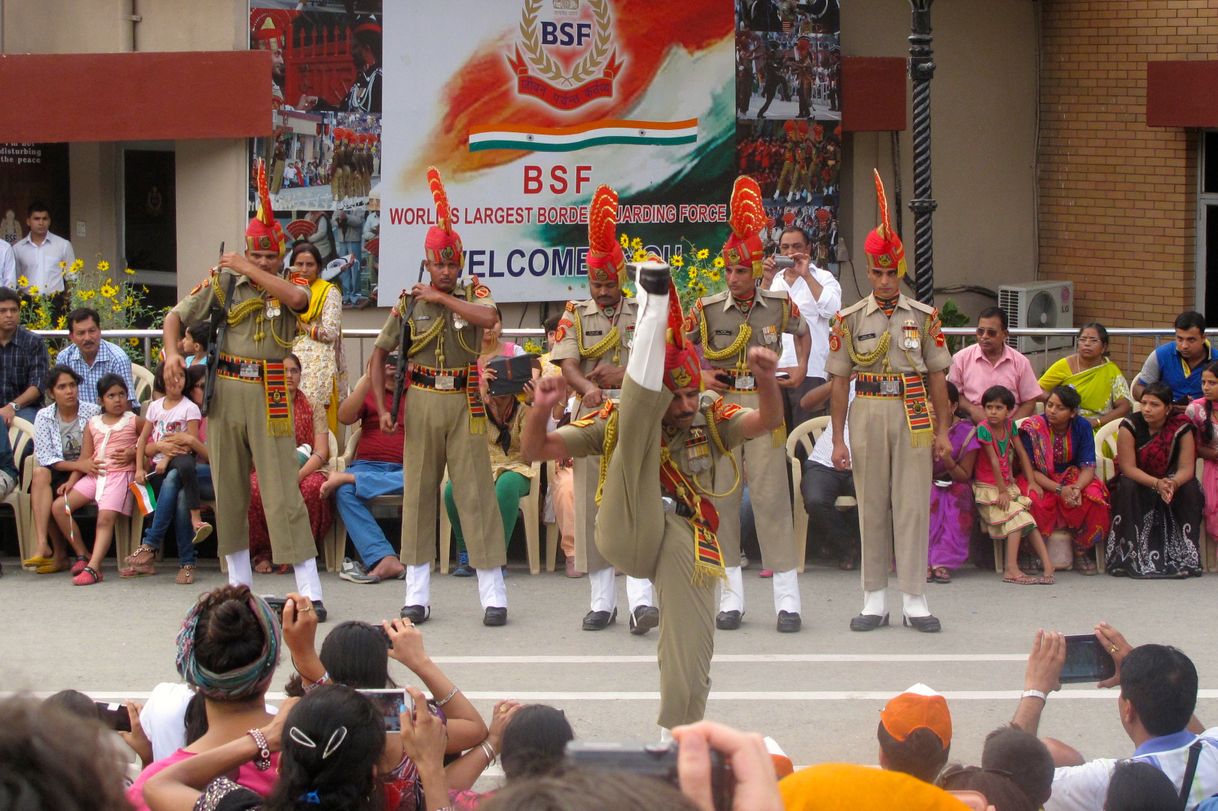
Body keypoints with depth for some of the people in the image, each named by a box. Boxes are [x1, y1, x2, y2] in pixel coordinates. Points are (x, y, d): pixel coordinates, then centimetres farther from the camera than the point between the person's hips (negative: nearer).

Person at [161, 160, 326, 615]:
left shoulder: (290, 285, 2)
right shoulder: (223, 281, 6)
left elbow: (296, 298, -24)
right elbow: (176, 317, 11)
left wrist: (250, 271, -17)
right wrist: (172, 353, -8)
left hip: (270, 394, -3)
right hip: (225, 390, 3)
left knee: (281, 488, -8)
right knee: (228, 486, 9)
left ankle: (309, 589, -9)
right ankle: (239, 581, 22)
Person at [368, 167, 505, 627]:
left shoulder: (473, 295, 2)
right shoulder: (409, 303, 4)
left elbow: (488, 318, -23)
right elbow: (380, 354, 8)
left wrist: (443, 297, -16)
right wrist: (382, 407, 0)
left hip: (465, 403, -1)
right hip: (422, 402, 1)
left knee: (476, 492, -3)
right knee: (418, 491, 5)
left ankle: (493, 594, -2)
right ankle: (417, 593, 12)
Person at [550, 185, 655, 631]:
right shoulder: (575, 317, 9)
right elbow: (567, 366, -5)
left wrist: (623, 373, -16)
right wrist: (588, 388, -26)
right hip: (589, 418, 2)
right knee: (592, 508, 3)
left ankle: (641, 600, -19)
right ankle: (602, 600, 10)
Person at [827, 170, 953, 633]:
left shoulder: (923, 317, 5)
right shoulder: (850, 320, 5)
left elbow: (936, 377, 8)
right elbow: (839, 381, 6)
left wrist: (943, 430, 5)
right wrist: (838, 438, 2)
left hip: (914, 415, 0)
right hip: (868, 413, 0)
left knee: (913, 506, -2)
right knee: (871, 507, 4)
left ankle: (914, 601, 4)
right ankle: (874, 601, 11)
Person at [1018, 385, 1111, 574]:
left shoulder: (1082, 426, -6)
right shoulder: (1032, 428, -14)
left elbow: (1088, 467, -9)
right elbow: (1030, 469, -14)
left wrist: (1076, 488, -31)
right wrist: (1059, 490, -27)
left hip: (1072, 478, 3)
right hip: (1039, 480, -3)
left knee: (1094, 495, -28)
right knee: (1034, 500, -36)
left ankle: (1081, 552, -9)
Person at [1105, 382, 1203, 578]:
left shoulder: (1181, 427, -11)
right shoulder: (1130, 425, -16)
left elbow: (1186, 468, -17)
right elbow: (1128, 467, -21)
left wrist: (1173, 484, -41)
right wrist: (1156, 483, -37)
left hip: (1171, 482, 1)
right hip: (1138, 482, -1)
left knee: (1190, 489, -27)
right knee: (1127, 488, -33)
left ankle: (1185, 558, -25)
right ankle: (1129, 557, -30)